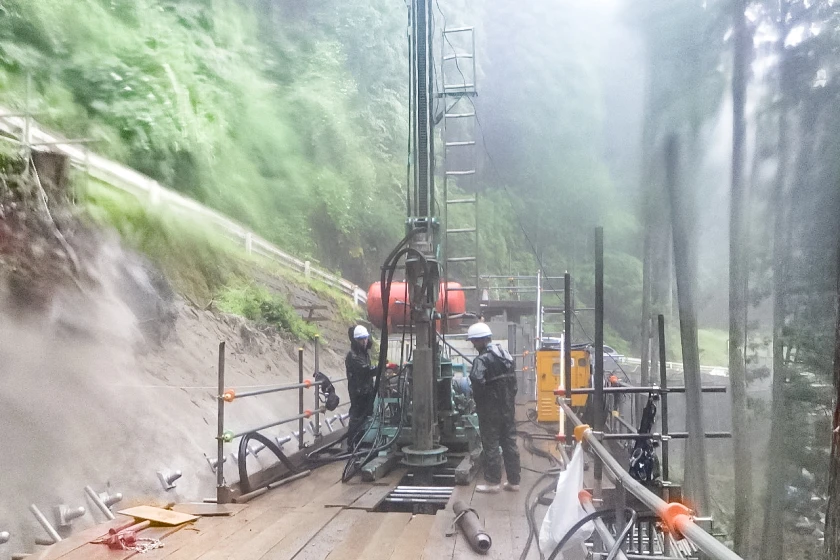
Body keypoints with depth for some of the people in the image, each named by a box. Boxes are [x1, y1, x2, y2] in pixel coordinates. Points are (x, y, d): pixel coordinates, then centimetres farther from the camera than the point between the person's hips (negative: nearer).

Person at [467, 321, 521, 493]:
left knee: (491, 445, 2)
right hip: (508, 407, 8)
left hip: (491, 410, -8)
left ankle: (493, 482, 9)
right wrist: (509, 399, 17)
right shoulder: (505, 354, 8)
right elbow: (513, 381, 12)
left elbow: (477, 384, -28)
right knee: (510, 443, 12)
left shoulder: (482, 360, -18)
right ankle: (513, 481, 19)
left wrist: (478, 403, -11)